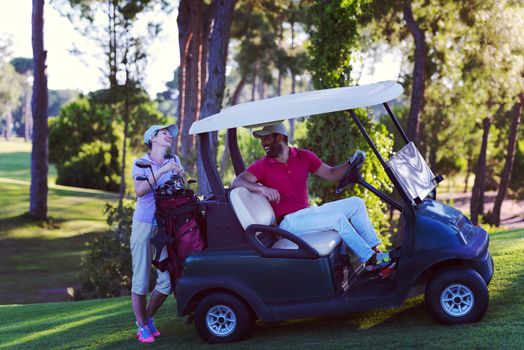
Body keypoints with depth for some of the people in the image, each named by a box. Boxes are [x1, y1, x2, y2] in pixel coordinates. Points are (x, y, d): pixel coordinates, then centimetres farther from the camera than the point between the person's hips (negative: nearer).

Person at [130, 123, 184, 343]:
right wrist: (162, 170, -24)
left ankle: (148, 317, 21)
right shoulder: (140, 163, -1)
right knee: (141, 279, -2)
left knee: (167, 280, -1)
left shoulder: (174, 161, 9)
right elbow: (140, 190, -18)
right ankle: (141, 327, 10)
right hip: (144, 224, -3)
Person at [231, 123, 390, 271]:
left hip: (307, 212, 6)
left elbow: (331, 173, 9)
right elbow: (237, 182, -18)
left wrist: (351, 163, -9)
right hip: (289, 221, -6)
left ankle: (375, 250, -5)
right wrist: (261, 187, -36)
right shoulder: (262, 166, -5)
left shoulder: (303, 156, 8)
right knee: (338, 218, -23)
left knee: (356, 203, -1)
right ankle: (370, 260, -15)